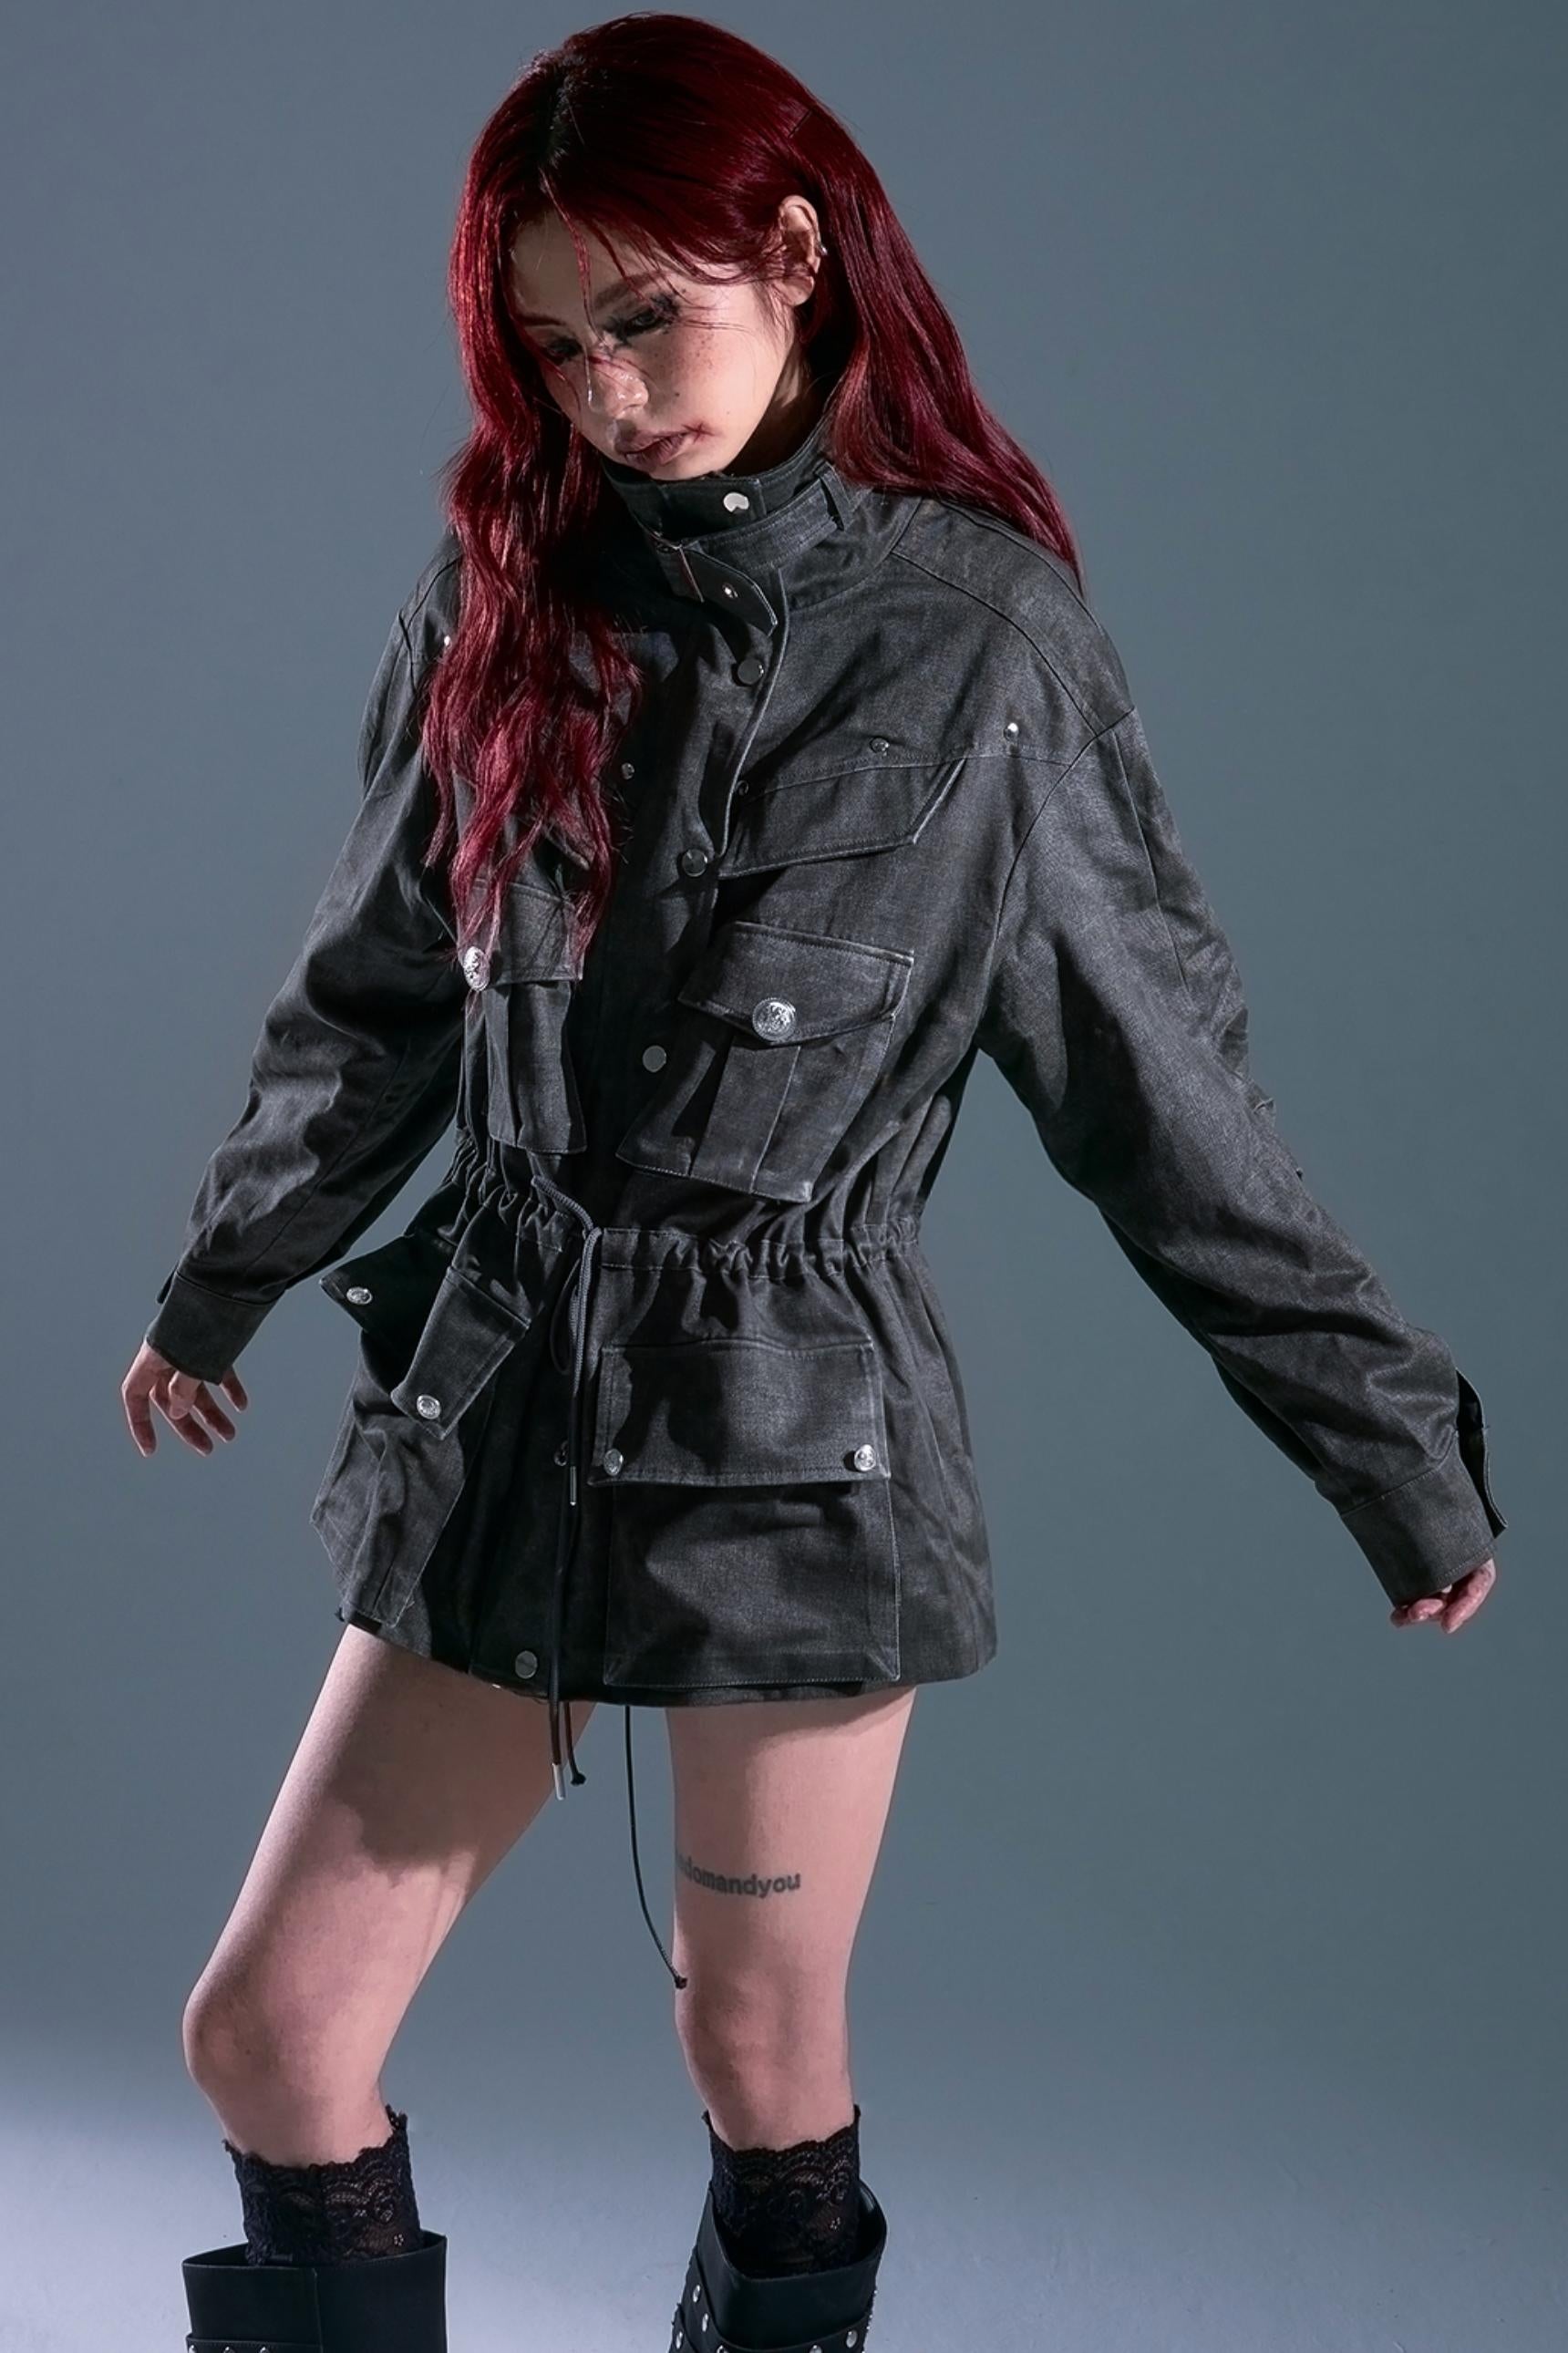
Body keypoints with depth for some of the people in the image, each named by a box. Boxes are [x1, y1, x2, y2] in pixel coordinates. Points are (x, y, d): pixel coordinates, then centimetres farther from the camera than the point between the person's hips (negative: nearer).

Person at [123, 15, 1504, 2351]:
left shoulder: (984, 630, -7)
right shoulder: (501, 603, 4)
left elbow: (1164, 1083, -1)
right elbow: (377, 998, 18)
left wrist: (1389, 1435, 3)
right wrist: (223, 1288, 29)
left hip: (802, 1433, -4)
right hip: (493, 1412, 4)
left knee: (763, 2056, 10)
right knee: (268, 2031, 3)